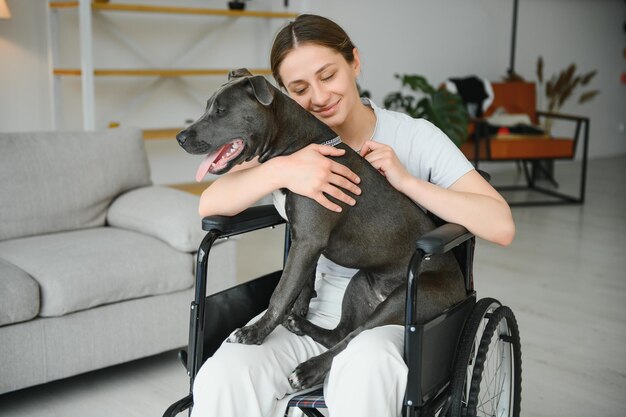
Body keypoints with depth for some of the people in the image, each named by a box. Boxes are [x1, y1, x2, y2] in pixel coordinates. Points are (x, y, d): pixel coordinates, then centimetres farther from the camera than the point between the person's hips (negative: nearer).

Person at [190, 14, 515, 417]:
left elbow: (502, 227, -13)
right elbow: (210, 205, -10)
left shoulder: (416, 137, -4)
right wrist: (279, 170, -28)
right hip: (313, 311, 3)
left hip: (396, 317, -2)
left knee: (361, 370, -39)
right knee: (222, 377, -26)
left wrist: (406, 180, -20)